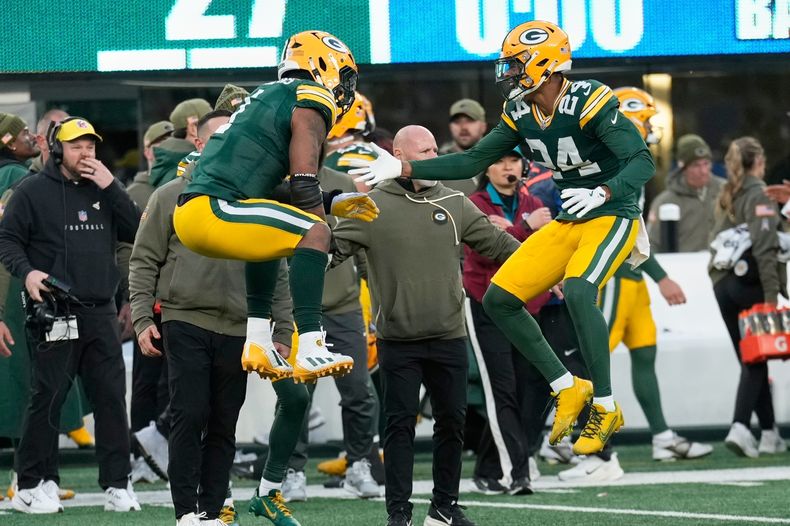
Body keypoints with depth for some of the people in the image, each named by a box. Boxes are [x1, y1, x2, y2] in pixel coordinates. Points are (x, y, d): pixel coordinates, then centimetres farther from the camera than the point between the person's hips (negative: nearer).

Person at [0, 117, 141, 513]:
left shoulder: (102, 190, 15)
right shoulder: (33, 191, 2)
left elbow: (135, 232, 5)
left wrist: (110, 187, -3)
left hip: (101, 313, 4)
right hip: (55, 313, -4)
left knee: (112, 398, 3)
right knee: (48, 398, -4)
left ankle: (117, 485, 10)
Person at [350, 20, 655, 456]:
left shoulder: (589, 104, -21)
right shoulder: (520, 113, 2)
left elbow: (643, 161, -24)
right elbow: (474, 161, 8)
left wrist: (603, 193, -41)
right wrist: (401, 168, 1)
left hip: (613, 216, -8)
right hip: (570, 222, 8)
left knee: (578, 291, -33)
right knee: (499, 299, -1)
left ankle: (605, 408, -21)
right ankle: (567, 388, 9)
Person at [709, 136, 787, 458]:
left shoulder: (726, 198, 15)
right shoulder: (758, 195, -8)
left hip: (723, 283, 7)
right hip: (749, 283, -7)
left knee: (751, 360, 11)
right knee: (755, 361, -4)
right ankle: (740, 427, -19)